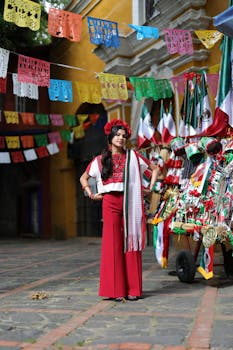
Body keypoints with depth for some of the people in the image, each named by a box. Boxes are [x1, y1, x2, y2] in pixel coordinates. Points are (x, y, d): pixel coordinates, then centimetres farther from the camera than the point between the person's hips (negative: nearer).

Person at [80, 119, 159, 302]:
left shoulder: (133, 156, 10)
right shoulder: (101, 159, 11)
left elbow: (155, 168, 18)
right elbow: (83, 178, 20)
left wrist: (150, 187, 7)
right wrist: (91, 194, 7)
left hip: (130, 203, 0)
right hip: (110, 203, 0)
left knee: (131, 244, 0)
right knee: (113, 244, -3)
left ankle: (132, 289, 6)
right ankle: (116, 290, 2)